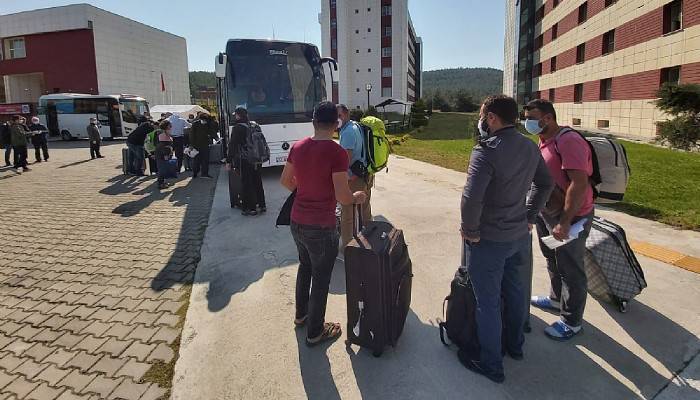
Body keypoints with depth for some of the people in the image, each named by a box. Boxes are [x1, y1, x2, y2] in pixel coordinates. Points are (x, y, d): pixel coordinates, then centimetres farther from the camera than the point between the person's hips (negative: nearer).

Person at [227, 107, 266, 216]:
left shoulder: (238, 128, -12)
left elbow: (232, 145, -13)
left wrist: (229, 161, -7)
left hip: (244, 161, -7)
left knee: (247, 185, 1)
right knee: (257, 183, 15)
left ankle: (251, 208, 4)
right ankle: (262, 205, 22)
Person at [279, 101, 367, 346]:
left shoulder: (298, 147, 0)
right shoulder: (336, 152, -19)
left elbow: (285, 180, 12)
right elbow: (342, 197, -21)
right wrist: (357, 197, -1)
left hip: (297, 222, 7)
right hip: (321, 227, -7)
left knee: (305, 266, 28)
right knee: (321, 279, 11)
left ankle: (301, 314, 47)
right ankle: (315, 332, 28)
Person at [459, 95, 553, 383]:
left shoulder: (487, 151, -23)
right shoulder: (530, 147, 3)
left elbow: (472, 198, -32)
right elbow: (545, 184, 15)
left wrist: (470, 231, -17)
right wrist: (529, 216, 19)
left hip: (490, 240, -8)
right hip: (520, 235, 8)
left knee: (488, 302, 7)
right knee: (514, 290, 24)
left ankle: (491, 364, 23)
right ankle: (515, 345, 44)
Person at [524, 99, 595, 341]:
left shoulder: (569, 141, -22)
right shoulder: (544, 141, 8)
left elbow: (579, 184, -29)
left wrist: (564, 223, -30)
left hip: (570, 217, -9)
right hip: (547, 212, 9)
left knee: (570, 270, 5)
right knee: (553, 261, 25)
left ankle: (571, 322, 20)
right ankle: (557, 299, 47)